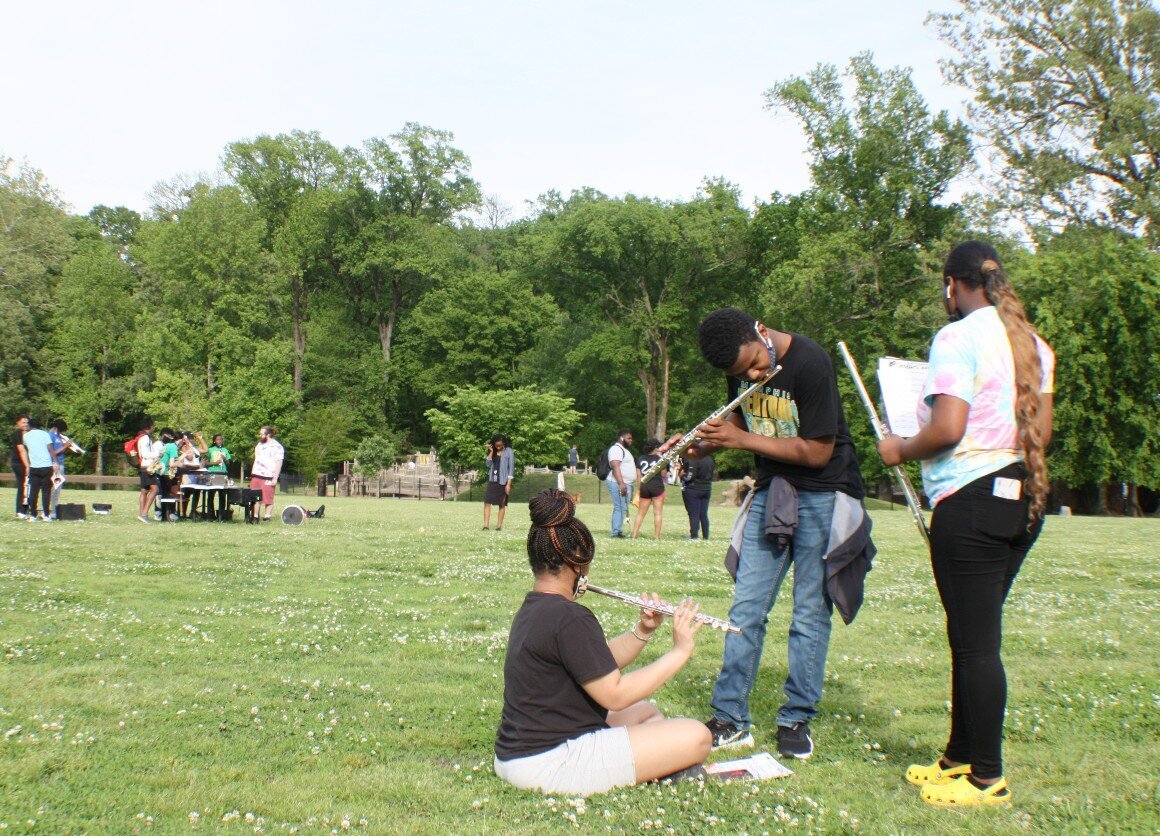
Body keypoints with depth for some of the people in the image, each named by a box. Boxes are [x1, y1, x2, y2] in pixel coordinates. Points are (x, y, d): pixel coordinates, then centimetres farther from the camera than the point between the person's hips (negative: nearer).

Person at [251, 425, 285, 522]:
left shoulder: (276, 447, -9)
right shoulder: (259, 444, 17)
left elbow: (279, 463, -13)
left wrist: (275, 478, -18)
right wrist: (252, 474, 18)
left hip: (268, 477, -8)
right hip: (256, 476, 8)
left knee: (267, 498, -4)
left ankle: (267, 516, 2)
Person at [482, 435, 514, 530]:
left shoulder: (508, 452, -5)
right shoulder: (493, 452, 9)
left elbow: (511, 468, -7)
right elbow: (488, 465, 3)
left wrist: (508, 484, -12)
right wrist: (491, 452, -5)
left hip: (503, 481, -4)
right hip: (492, 480, 4)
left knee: (502, 504, 4)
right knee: (487, 502, -7)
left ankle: (499, 525, 8)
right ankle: (486, 525, -9)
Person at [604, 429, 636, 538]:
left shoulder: (624, 450, 24)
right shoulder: (616, 449, -10)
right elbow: (615, 467, -20)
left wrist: (629, 484, 28)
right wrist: (621, 483, -27)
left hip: (626, 484, 10)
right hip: (618, 484, -10)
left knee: (624, 508, 8)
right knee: (620, 508, -13)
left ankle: (617, 531, 10)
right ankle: (616, 531, -14)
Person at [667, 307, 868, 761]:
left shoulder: (810, 363, -23)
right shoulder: (741, 370, -3)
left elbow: (817, 452, -22)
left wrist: (742, 440, -20)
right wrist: (704, 445, -5)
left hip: (821, 495, -6)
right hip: (770, 491, 6)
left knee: (809, 613, 0)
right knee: (746, 608, 3)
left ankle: (796, 720, 11)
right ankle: (730, 718, 9)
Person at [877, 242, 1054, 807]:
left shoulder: (958, 337, -12)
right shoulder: (1033, 344, 13)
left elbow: (947, 428, -19)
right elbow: (1042, 431, 16)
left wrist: (900, 451, -2)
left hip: (972, 498, -9)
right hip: (1025, 497, 9)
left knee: (974, 641, -1)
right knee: (976, 635, 16)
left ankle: (986, 778, 7)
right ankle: (961, 757, 26)